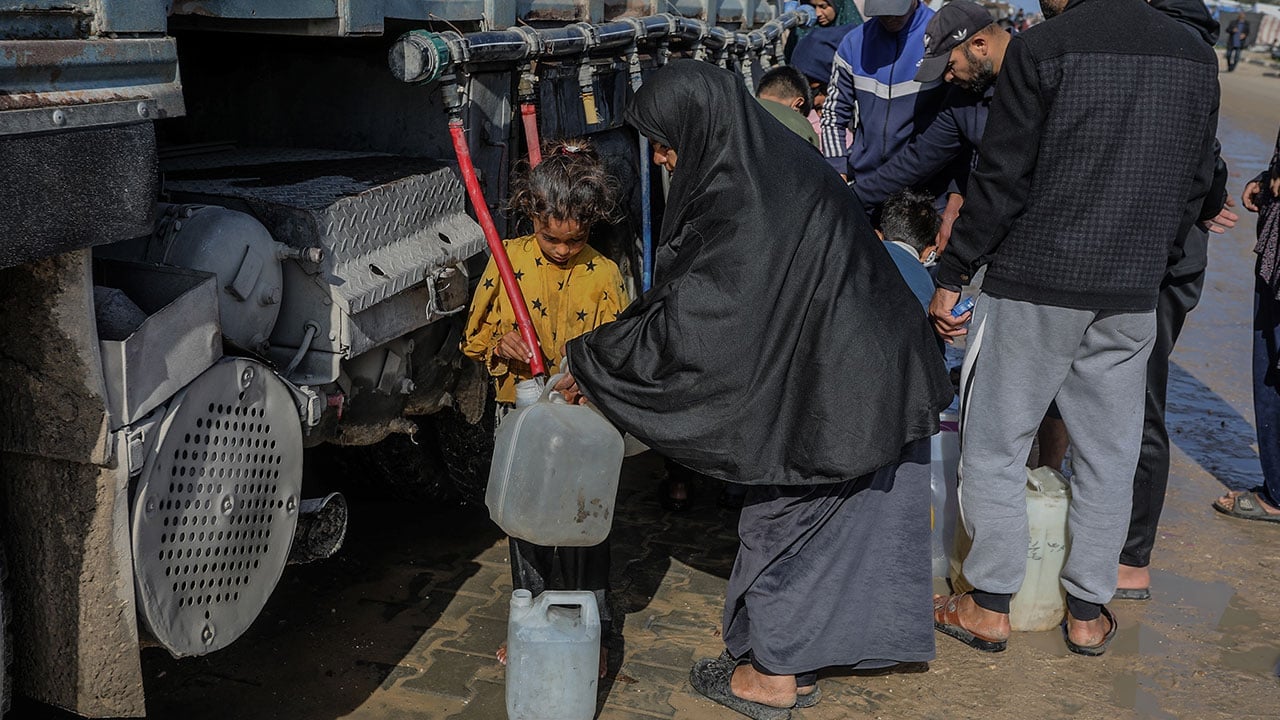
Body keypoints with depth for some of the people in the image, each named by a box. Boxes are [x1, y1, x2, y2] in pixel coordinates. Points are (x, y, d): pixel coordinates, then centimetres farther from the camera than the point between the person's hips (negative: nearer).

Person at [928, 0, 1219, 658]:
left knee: (995, 445, 7)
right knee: (1108, 454, 13)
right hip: (1132, 296, 5)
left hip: (1034, 283, -5)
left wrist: (951, 276, -5)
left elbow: (1001, 181, -12)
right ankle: (1088, 614, 22)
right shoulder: (1196, 59, 7)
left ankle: (989, 608, 14)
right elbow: (1195, 187, 12)